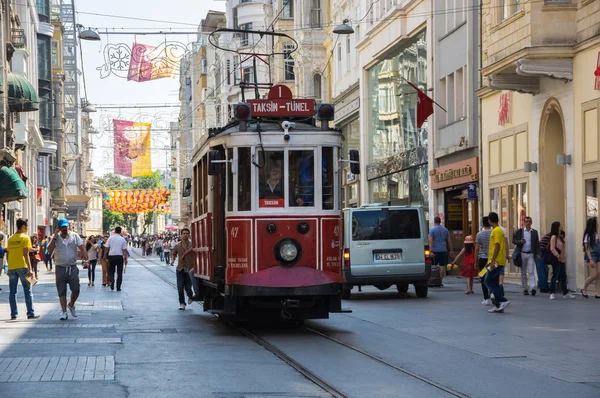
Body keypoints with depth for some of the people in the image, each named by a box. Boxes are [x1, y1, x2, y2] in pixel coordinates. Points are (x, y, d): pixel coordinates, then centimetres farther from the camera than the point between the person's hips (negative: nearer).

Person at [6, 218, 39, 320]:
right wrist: (30, 269, -12)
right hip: (22, 267, -5)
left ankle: (14, 314, 6)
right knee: (28, 291, 1)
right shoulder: (25, 238, -5)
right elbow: (26, 254, -12)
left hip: (11, 268, 5)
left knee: (12, 292, 7)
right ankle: (30, 314, -2)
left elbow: (7, 255, 12)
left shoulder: (10, 239, 11)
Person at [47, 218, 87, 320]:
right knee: (62, 292, 1)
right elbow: (49, 250, -8)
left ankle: (71, 305, 23)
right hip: (60, 268, 0)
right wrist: (54, 238, -13)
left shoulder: (75, 236, 4)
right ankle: (64, 312, 8)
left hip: (72, 268, 0)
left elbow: (82, 248, -2)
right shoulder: (55, 237, 2)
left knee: (76, 290, -5)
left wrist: (85, 258, -19)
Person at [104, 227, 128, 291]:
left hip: (111, 256, 1)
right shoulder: (122, 239, -1)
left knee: (111, 271, 14)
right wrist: (125, 259, 2)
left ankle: (112, 281, -11)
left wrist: (105, 256, 11)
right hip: (120, 256, -1)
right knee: (119, 273, 7)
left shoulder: (110, 238, 1)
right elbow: (124, 250, -3)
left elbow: (107, 248, 0)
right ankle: (118, 287, 6)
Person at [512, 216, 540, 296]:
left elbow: (537, 244, 8)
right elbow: (514, 241, 3)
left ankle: (532, 288, -20)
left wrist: (538, 253, -2)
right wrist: (520, 241, -17)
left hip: (531, 254, -1)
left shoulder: (535, 232, 7)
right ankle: (525, 289, 12)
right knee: (523, 273, 6)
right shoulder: (519, 231, 4)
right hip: (522, 254, 1)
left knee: (531, 272, -11)